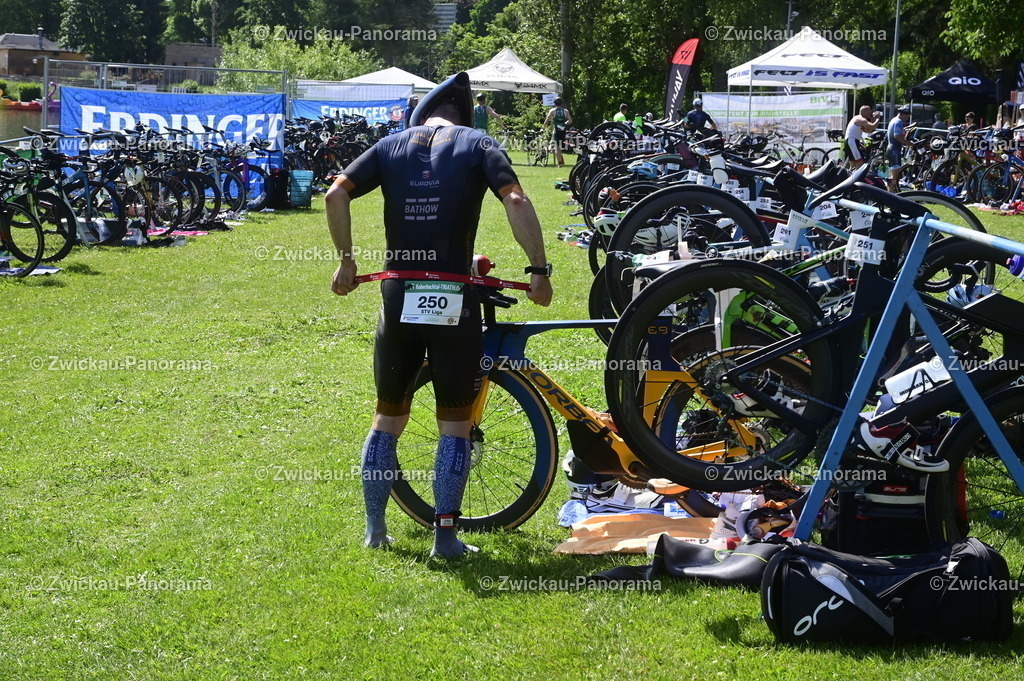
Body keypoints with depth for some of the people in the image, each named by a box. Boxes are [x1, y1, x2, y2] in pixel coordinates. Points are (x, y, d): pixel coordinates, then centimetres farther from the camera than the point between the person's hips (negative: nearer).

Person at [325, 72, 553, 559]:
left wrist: (346, 260, 5)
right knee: (455, 422, 8)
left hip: (399, 296, 3)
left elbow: (336, 194, -2)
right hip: (455, 299, -2)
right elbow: (516, 202, -12)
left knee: (388, 417, 17)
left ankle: (375, 528, 22)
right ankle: (446, 536, 8)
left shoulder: (391, 146, 11)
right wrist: (539, 270, -9)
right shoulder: (475, 144, 4)